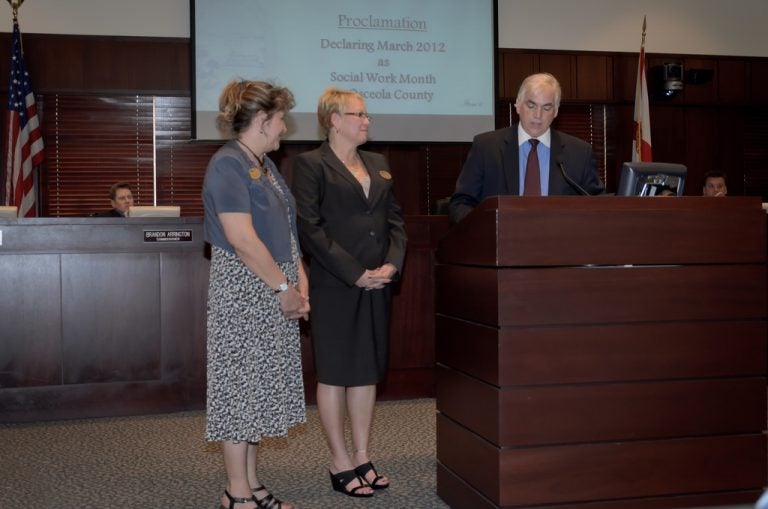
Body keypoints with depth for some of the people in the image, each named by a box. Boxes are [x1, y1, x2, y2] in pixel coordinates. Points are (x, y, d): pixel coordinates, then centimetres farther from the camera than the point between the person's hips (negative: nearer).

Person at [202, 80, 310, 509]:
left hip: (275, 293, 9)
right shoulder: (228, 164, -14)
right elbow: (241, 238, -21)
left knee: (261, 388, 12)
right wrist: (284, 288, -16)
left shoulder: (266, 165, 15)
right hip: (243, 290, -9)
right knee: (241, 386, 0)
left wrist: (301, 280, 3)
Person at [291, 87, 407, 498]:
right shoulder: (311, 164, -5)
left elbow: (395, 220, 14)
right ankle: (340, 463, 13)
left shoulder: (378, 164, 16)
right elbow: (311, 227, -13)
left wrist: (392, 264, -4)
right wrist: (355, 273, -15)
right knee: (335, 373, 3)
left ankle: (362, 457, 21)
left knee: (368, 371, 11)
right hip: (334, 286, -6)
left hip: (378, 285, 7)